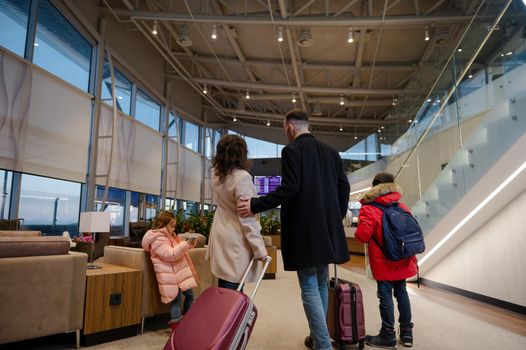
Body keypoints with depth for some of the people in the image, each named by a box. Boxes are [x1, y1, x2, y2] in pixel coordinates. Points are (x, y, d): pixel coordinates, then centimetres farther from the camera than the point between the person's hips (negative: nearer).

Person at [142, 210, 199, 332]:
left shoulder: (170, 236, 19)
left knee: (189, 295, 15)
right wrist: (186, 244, -25)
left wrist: (189, 244, 18)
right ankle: (175, 327, 3)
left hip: (181, 272, 10)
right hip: (171, 275, -10)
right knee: (176, 299, -7)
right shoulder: (157, 239, -12)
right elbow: (170, 255, -23)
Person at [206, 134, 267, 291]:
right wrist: (260, 249, -13)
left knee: (224, 288, 19)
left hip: (219, 235, 8)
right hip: (236, 241, -8)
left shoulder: (217, 175, 3)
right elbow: (247, 219, -19)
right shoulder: (242, 177, -19)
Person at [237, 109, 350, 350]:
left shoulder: (291, 150, -8)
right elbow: (344, 187, 10)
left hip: (304, 229, -7)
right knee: (321, 284, 19)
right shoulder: (331, 151, 12)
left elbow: (289, 189, -18)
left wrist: (255, 205, -11)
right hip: (327, 227, 7)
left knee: (309, 287, 1)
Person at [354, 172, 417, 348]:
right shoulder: (403, 208, 5)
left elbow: (362, 236, -21)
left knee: (385, 296, 2)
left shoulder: (369, 210, -15)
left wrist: (358, 230, 3)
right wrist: (412, 259, 21)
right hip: (402, 263, 6)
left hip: (383, 265, -6)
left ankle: (388, 336, 12)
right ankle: (407, 332, 26)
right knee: (401, 293, 16)